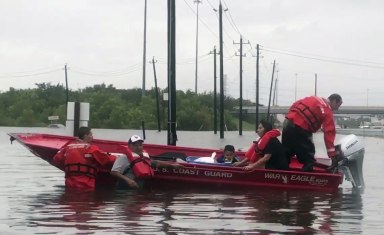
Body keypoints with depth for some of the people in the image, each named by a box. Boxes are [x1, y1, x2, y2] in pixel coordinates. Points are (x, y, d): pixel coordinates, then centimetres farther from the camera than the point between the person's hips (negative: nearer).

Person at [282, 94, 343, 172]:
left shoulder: (313, 99, 20)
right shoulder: (327, 112, -2)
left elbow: (294, 105, 22)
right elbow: (329, 133, -9)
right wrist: (333, 155, -11)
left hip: (288, 122, 8)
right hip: (300, 129, -8)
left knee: (285, 156, 19)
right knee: (309, 160, 0)